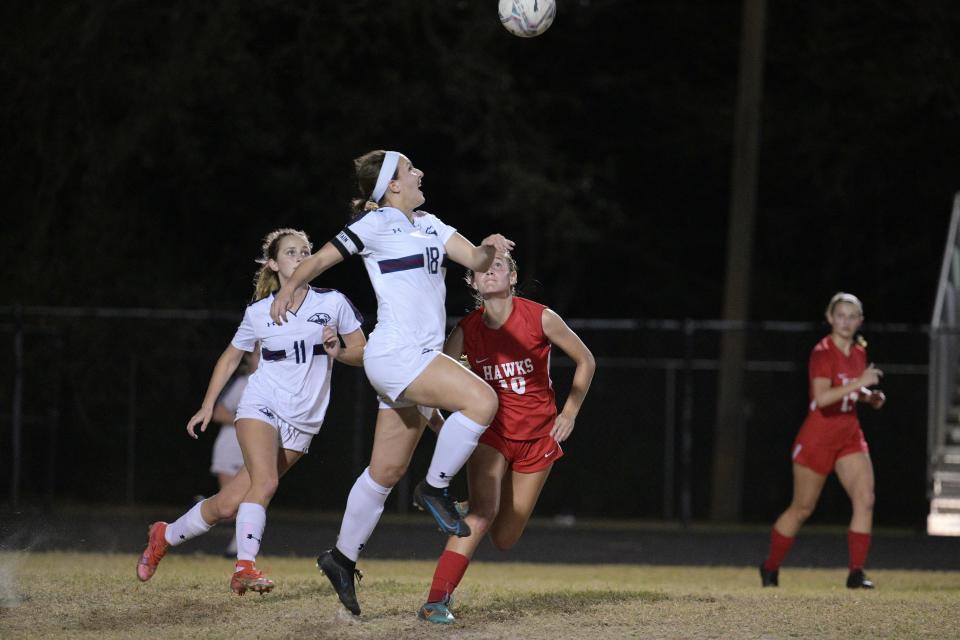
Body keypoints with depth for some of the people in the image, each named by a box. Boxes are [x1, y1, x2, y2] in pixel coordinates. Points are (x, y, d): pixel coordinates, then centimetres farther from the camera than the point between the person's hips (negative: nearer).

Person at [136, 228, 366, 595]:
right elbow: (230, 358, 17)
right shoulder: (259, 313, 3)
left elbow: (362, 353, 9)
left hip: (301, 424, 1)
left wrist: (338, 352, -13)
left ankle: (165, 536, 17)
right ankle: (245, 567, -33)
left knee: (228, 504, -3)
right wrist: (208, 405, 11)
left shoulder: (333, 303, 2)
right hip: (261, 406, -1)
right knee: (265, 482, -31)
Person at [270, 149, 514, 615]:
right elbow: (320, 260, 1)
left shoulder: (429, 224, 17)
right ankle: (434, 489, -11)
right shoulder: (375, 223, -6)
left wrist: (488, 249, -12)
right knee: (481, 401, -25)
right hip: (394, 354, -8)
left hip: (420, 359, 8)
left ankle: (342, 558, 20)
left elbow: (473, 260, 9)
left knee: (387, 471, 11)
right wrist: (287, 291, 8)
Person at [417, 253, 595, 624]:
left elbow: (585, 361, 1)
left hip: (537, 437, 1)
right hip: (491, 433, -1)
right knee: (483, 511, -27)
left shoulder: (539, 318, -12)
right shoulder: (467, 330, -9)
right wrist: (442, 429, -13)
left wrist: (569, 413, -1)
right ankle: (435, 602, -27)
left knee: (504, 540, 3)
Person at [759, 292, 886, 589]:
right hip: (818, 439, -6)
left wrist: (869, 396, 4)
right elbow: (822, 398, -30)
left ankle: (856, 573, -11)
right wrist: (858, 383, -35)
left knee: (865, 499, -13)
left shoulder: (859, 351, 6)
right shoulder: (823, 353, -17)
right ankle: (770, 568, 25)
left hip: (850, 436, 6)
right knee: (802, 508, 6)